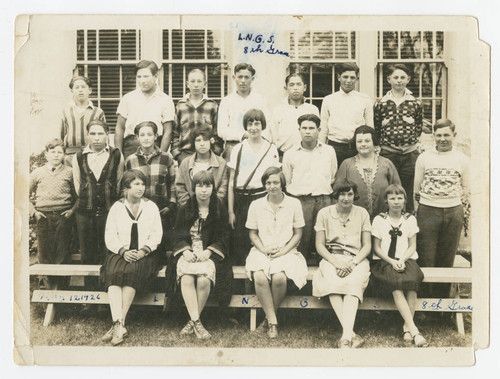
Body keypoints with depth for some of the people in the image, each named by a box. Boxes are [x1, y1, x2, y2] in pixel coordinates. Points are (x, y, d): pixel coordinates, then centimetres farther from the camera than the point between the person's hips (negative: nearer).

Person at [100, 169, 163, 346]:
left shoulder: (151, 207, 10)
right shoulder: (117, 207, 11)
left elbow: (156, 235, 4)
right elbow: (110, 236, 5)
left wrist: (144, 251, -13)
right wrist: (123, 251, -13)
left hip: (145, 254, -1)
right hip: (120, 253, 1)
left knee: (131, 272, -32)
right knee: (113, 272, -30)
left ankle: (118, 324, -30)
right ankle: (119, 326, -37)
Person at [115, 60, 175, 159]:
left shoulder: (166, 100, 6)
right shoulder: (128, 98, 11)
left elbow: (167, 132, 2)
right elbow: (119, 128, 11)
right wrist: (118, 155, 1)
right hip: (130, 147, 1)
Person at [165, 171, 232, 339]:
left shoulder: (219, 209, 5)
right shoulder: (185, 209, 9)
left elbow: (223, 237, 4)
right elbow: (177, 235, 8)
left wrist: (208, 251, -12)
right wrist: (185, 251, -12)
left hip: (211, 253, -1)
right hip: (187, 252, 1)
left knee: (204, 279, -31)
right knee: (186, 278, -31)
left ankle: (192, 321, -14)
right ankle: (196, 322, -26)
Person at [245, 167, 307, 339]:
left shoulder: (294, 204, 4)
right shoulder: (256, 205, 8)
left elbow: (298, 234, 7)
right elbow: (253, 234, 12)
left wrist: (284, 250, -8)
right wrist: (263, 249, -6)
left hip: (286, 252, -1)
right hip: (262, 252, 1)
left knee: (279, 277, -33)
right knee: (259, 277, -32)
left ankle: (269, 318, -8)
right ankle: (273, 322, -17)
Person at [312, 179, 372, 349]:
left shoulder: (362, 213, 11)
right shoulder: (324, 213, 9)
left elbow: (367, 245, 8)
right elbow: (319, 245, 4)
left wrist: (354, 263, -11)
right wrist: (336, 261, -13)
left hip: (356, 260, 0)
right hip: (331, 258, 0)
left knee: (353, 284, -34)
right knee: (333, 283, -35)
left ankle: (346, 337, -44)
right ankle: (352, 335, -39)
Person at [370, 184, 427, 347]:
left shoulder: (410, 219, 12)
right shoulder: (379, 219, 6)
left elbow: (412, 246, 9)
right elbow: (377, 247, 4)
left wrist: (402, 260, -11)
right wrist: (392, 261, -12)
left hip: (406, 260, 2)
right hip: (384, 261, -2)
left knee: (412, 281, -32)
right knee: (396, 286, -31)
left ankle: (407, 326, -25)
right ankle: (414, 330, -33)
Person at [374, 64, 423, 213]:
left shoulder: (415, 103, 5)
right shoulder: (381, 103, 2)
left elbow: (419, 126, 13)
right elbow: (375, 128, 8)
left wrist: (412, 139, 4)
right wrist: (385, 141, 3)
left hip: (410, 152, 1)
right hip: (388, 153, -1)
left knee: (408, 190, 6)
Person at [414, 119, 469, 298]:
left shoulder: (462, 159, 7)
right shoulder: (424, 157, 5)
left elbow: (465, 188, 15)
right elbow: (417, 188, 8)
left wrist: (453, 203, 3)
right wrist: (418, 210, 0)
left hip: (453, 214, 1)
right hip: (427, 211, -1)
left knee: (447, 259, 8)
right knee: (425, 259, 0)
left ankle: (442, 301, 20)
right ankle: (425, 298, 11)